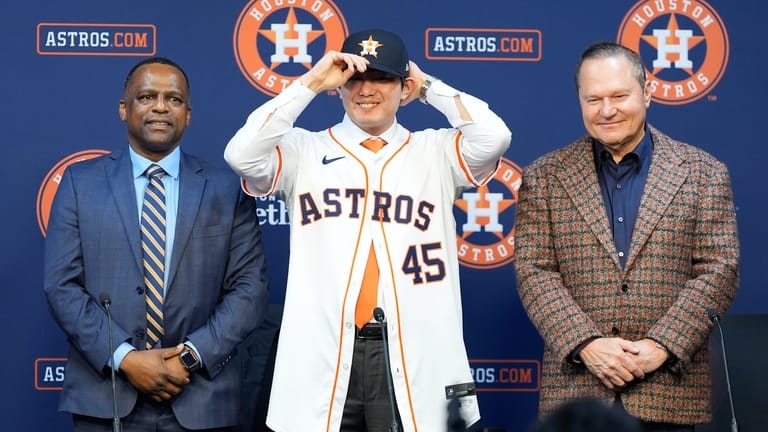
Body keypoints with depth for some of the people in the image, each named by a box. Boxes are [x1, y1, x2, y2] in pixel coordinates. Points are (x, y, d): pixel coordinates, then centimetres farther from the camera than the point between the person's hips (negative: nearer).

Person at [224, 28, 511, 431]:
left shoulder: (436, 151, 9)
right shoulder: (304, 150, 7)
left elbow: (493, 138, -7)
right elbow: (242, 155, -9)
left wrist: (428, 86, 4)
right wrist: (310, 83, -5)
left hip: (413, 353, 0)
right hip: (323, 353, 0)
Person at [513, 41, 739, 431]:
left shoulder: (703, 173, 5)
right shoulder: (544, 177, 6)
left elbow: (719, 270, -1)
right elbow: (534, 272, -1)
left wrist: (662, 346, -12)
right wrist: (585, 344, -14)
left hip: (669, 391, 0)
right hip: (575, 388, 0)